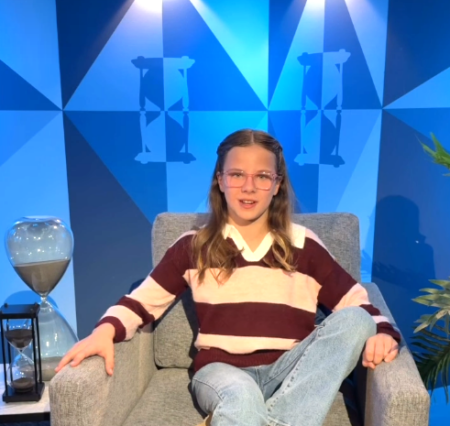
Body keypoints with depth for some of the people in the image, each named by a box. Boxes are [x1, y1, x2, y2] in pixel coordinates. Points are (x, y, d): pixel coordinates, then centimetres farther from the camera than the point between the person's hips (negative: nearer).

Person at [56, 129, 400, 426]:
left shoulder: (305, 246, 7)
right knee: (240, 395, -38)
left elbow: (356, 304, 7)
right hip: (221, 371, -2)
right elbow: (143, 301, 9)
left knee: (355, 321, -24)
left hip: (288, 374, 2)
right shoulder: (194, 247, 6)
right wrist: (106, 330, -12)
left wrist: (383, 332, -15)